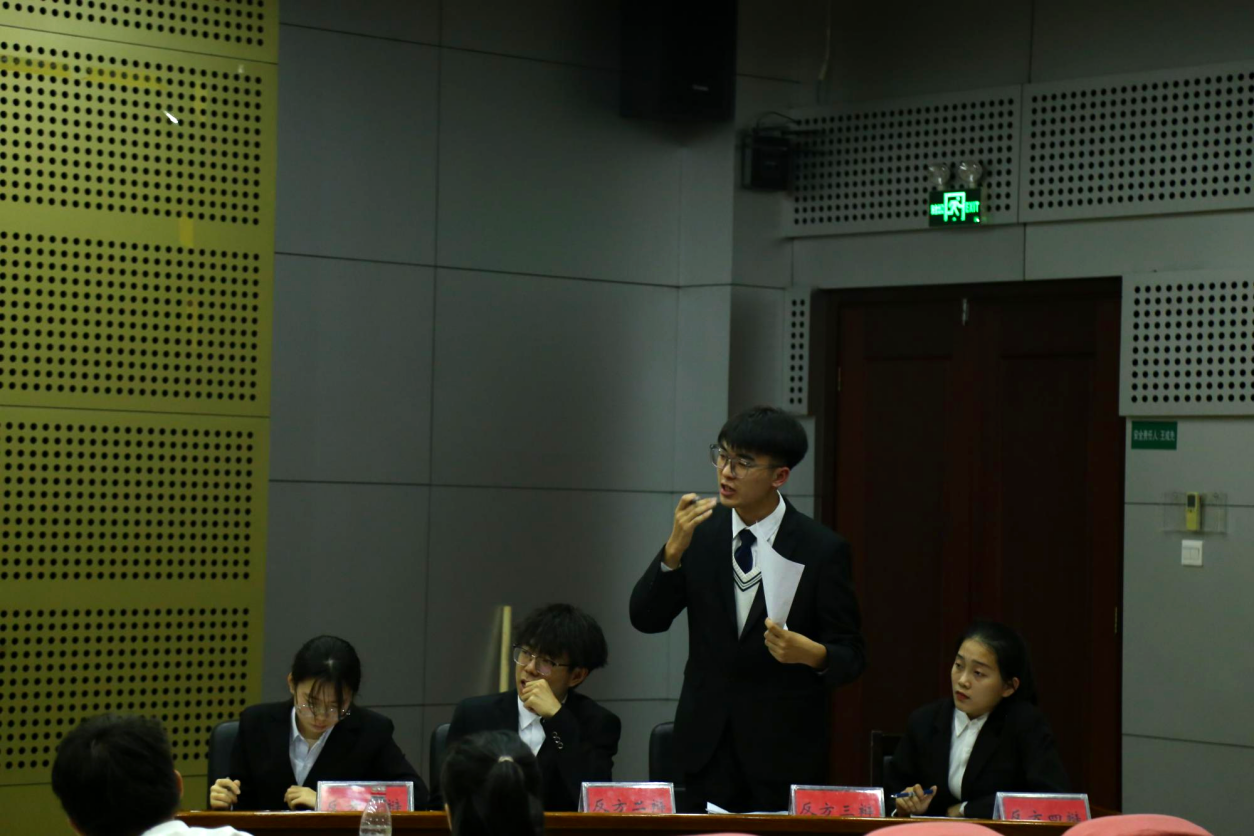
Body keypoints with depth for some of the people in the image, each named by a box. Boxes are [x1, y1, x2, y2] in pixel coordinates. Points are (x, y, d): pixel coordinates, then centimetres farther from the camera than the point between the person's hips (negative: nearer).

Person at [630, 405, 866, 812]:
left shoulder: (822, 549, -8)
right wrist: (674, 549, -19)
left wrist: (813, 654, -26)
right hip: (706, 744, 3)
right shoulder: (700, 533, 2)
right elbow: (646, 619, -3)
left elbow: (851, 656, -4)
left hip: (785, 748, -3)